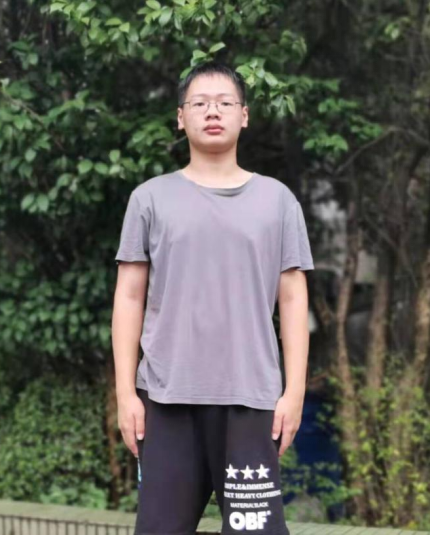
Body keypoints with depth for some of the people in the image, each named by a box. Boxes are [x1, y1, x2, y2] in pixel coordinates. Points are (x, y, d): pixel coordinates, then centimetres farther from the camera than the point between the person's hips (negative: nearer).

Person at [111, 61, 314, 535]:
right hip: (168, 394, 0)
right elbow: (130, 298, 6)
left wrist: (294, 392, -1)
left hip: (251, 396, 0)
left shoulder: (276, 199, 9)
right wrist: (125, 392, 0)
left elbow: (293, 300, 7)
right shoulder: (152, 198, 7)